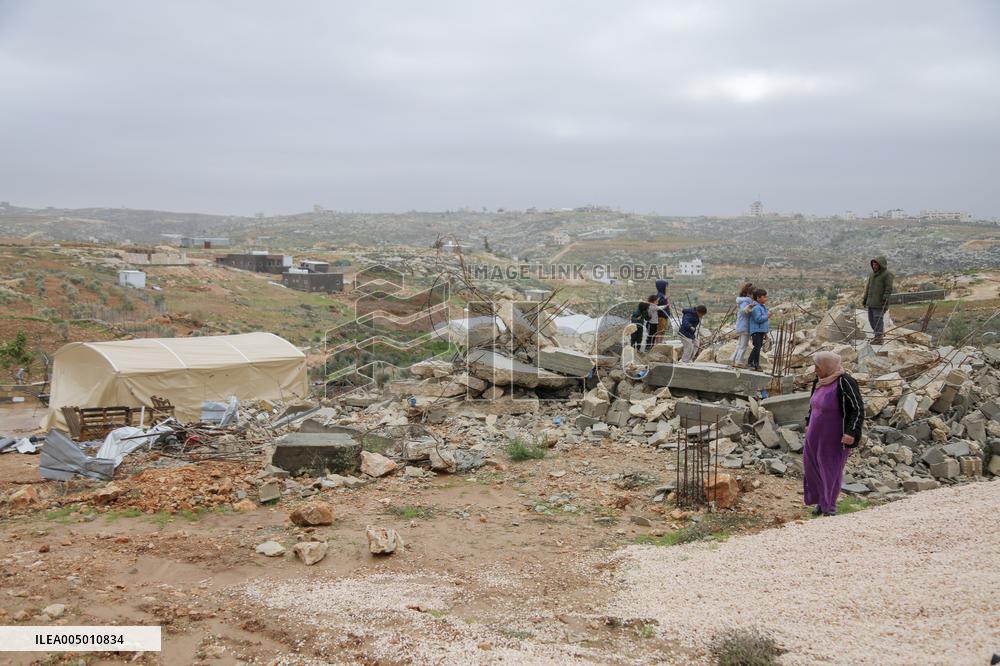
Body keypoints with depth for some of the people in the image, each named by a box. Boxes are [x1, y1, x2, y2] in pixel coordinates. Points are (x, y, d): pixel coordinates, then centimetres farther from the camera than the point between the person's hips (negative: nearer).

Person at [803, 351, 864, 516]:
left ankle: (830, 506, 20)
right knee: (813, 467, 11)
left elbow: (859, 408, -20)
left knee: (832, 470, 4)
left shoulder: (844, 382, -21)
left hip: (835, 437, -7)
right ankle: (821, 501, 27)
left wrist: (851, 433, -26)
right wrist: (809, 423, 19)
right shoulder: (820, 381, 2)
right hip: (817, 434, 7)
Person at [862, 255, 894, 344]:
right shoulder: (872, 274, 18)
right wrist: (865, 299, 19)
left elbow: (888, 288, -12)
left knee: (878, 319, -10)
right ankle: (879, 333, 26)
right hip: (871, 302, 8)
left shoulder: (887, 274, -6)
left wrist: (885, 298, -22)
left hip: (880, 303, -8)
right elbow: (868, 287, 22)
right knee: (871, 319, 11)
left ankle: (878, 339, -7)